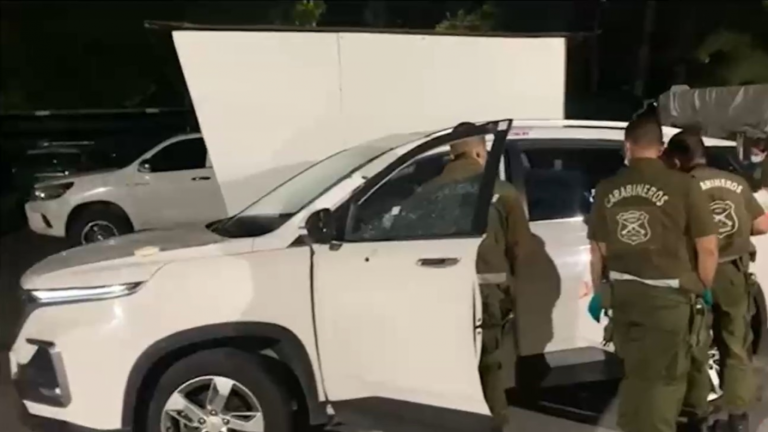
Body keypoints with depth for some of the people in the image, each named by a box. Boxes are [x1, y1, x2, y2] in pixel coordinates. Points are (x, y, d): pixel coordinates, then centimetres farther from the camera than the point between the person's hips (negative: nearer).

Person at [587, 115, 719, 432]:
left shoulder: (607, 190, 1)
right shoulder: (683, 185, -12)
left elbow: (597, 251, 7)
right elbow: (708, 248, -7)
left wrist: (600, 290, 22)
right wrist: (703, 288, 10)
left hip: (622, 293, 5)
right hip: (669, 296, -4)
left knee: (635, 374, 22)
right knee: (664, 378, 7)